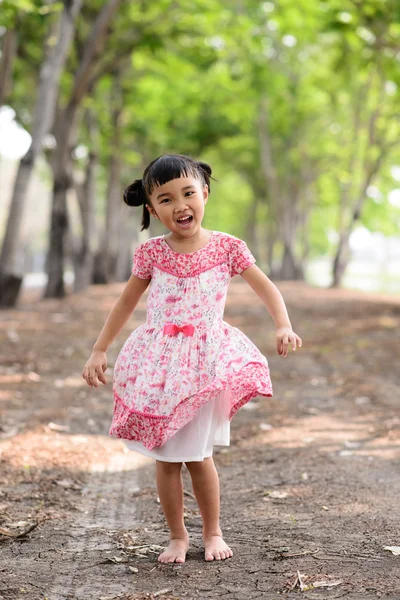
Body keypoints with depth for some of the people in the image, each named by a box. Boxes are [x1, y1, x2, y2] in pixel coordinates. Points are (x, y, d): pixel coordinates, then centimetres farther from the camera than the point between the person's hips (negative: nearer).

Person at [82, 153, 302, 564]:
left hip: (205, 362, -1)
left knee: (197, 454, 2)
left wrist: (284, 326, -15)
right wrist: (99, 351, 9)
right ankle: (177, 537, 21)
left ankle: (213, 533, 21)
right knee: (165, 457, 5)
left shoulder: (226, 247, -4)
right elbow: (125, 304, 10)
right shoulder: (151, 253, -1)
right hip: (158, 364, 2)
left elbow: (266, 289, 2)